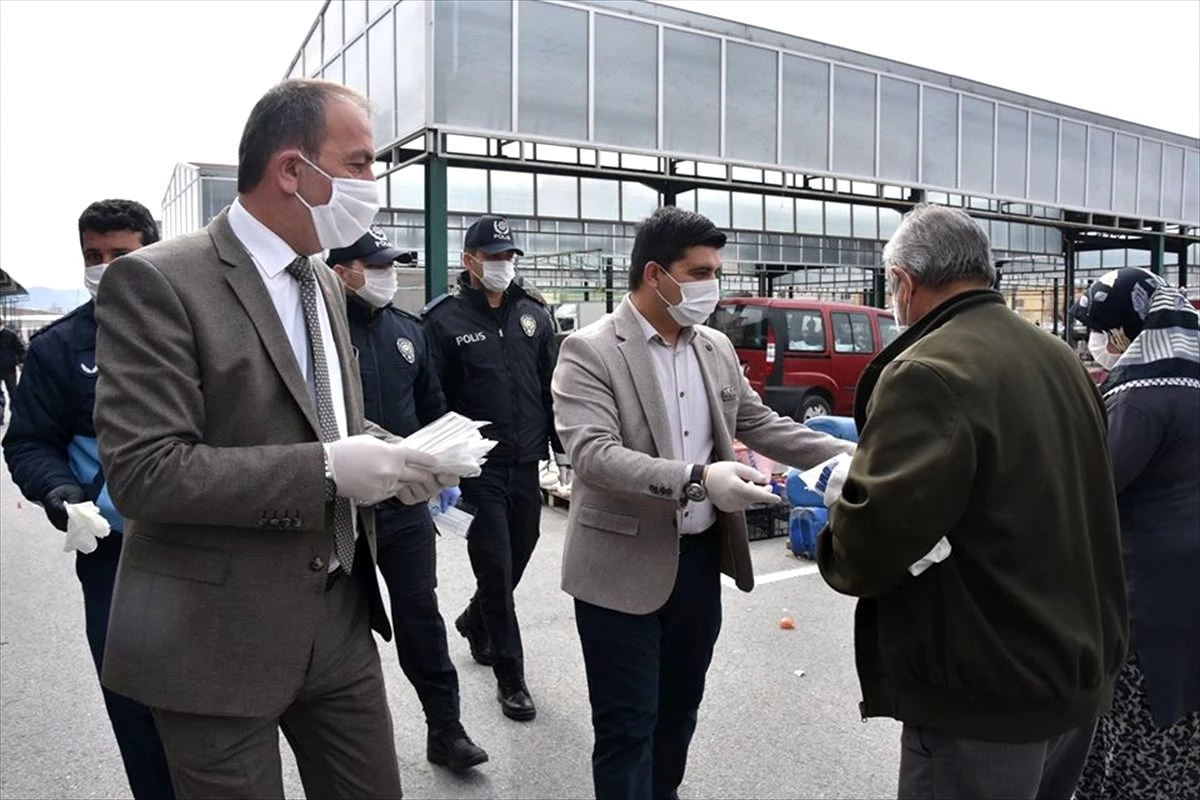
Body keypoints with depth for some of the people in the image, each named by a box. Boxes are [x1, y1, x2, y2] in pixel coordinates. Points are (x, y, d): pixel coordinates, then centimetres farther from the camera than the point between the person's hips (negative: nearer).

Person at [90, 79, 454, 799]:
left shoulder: (324, 282, 9)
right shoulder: (156, 282, -15)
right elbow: (142, 472, -20)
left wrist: (383, 452, -3)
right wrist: (328, 468, -25)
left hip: (341, 616, 7)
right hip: (221, 636, -6)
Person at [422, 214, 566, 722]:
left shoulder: (533, 314, 9)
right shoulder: (445, 320, -4)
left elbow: (553, 388, 12)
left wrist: (562, 450, 10)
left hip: (525, 464, 5)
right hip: (478, 467, -5)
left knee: (518, 554, 16)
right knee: (496, 565, 0)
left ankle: (475, 622, 45)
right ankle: (510, 676, 14)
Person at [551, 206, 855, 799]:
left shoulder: (716, 348, 7)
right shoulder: (590, 351, -14)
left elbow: (760, 424, 12)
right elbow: (592, 453, -25)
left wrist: (845, 456, 0)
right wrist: (696, 479, -36)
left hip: (700, 558, 6)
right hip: (624, 569, -6)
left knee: (679, 709, 22)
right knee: (627, 727, 7)